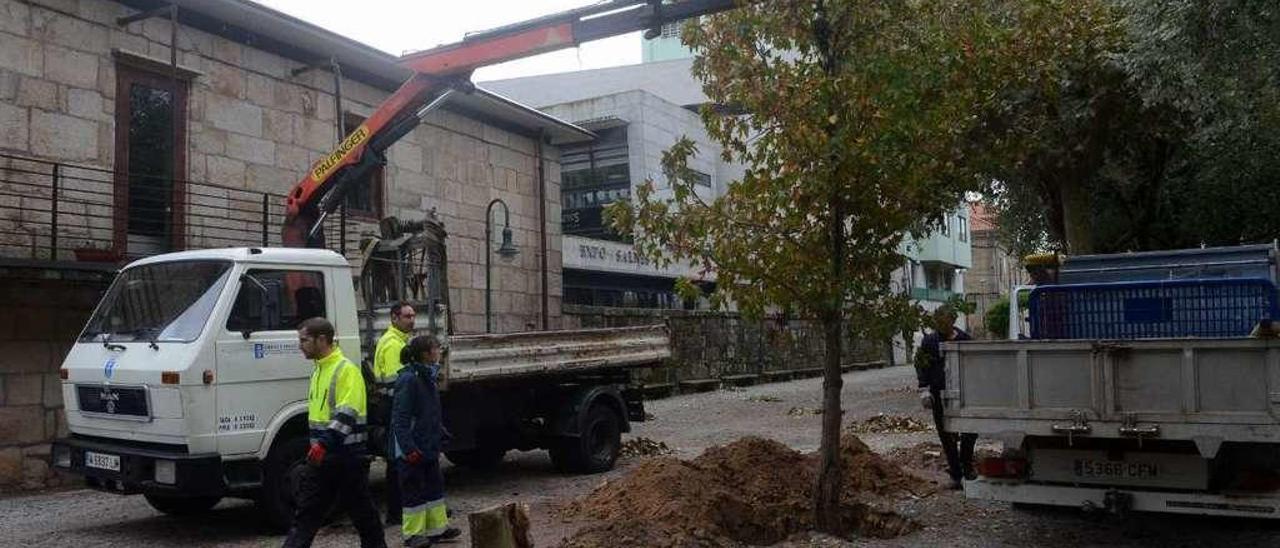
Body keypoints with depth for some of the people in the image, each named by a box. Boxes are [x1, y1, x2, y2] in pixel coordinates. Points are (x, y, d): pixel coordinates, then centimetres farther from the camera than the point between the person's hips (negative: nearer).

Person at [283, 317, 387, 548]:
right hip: (321, 455, 9)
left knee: (362, 511, 4)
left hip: (347, 456, -9)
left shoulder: (346, 370, -16)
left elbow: (347, 415, -26)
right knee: (305, 511, 6)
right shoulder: (319, 370, 13)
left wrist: (324, 443, -34)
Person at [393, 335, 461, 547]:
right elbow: (400, 418, -23)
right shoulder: (408, 379, -20)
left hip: (428, 446, 9)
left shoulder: (427, 377, 9)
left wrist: (440, 436, 22)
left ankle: (437, 528, 26)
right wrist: (409, 448, -27)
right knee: (414, 490, 1)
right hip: (412, 449, -9)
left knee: (435, 485, 15)